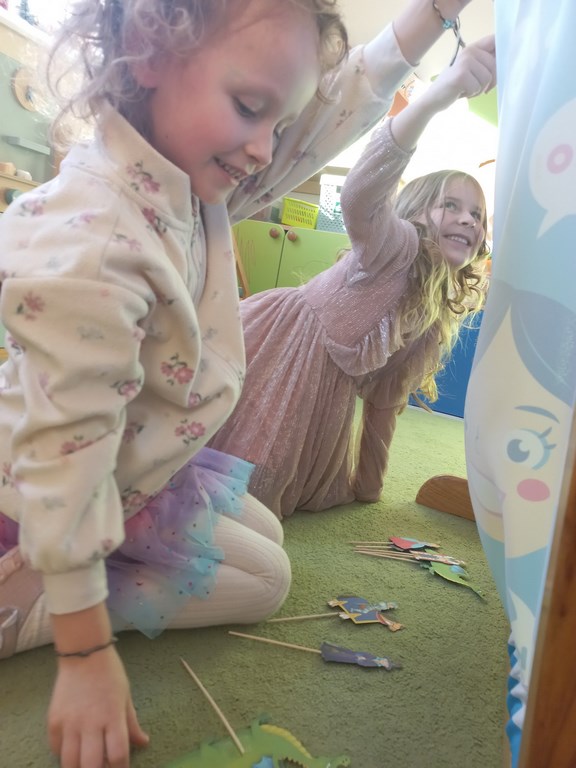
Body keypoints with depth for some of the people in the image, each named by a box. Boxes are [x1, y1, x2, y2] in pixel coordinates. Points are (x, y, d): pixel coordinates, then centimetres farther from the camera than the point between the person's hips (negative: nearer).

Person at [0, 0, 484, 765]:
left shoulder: (192, 177, -11)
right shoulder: (85, 246, -37)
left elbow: (337, 107, -1)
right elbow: (65, 455, -33)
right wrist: (86, 656, -25)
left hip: (148, 465, 8)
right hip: (87, 503, -8)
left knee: (265, 537, 22)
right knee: (263, 579, 4)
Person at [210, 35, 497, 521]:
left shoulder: (440, 312, 8)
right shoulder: (396, 248, -16)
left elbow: (386, 396, 14)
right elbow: (360, 198, -41)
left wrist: (367, 483, 17)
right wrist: (439, 94, -55)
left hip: (327, 391, 9)